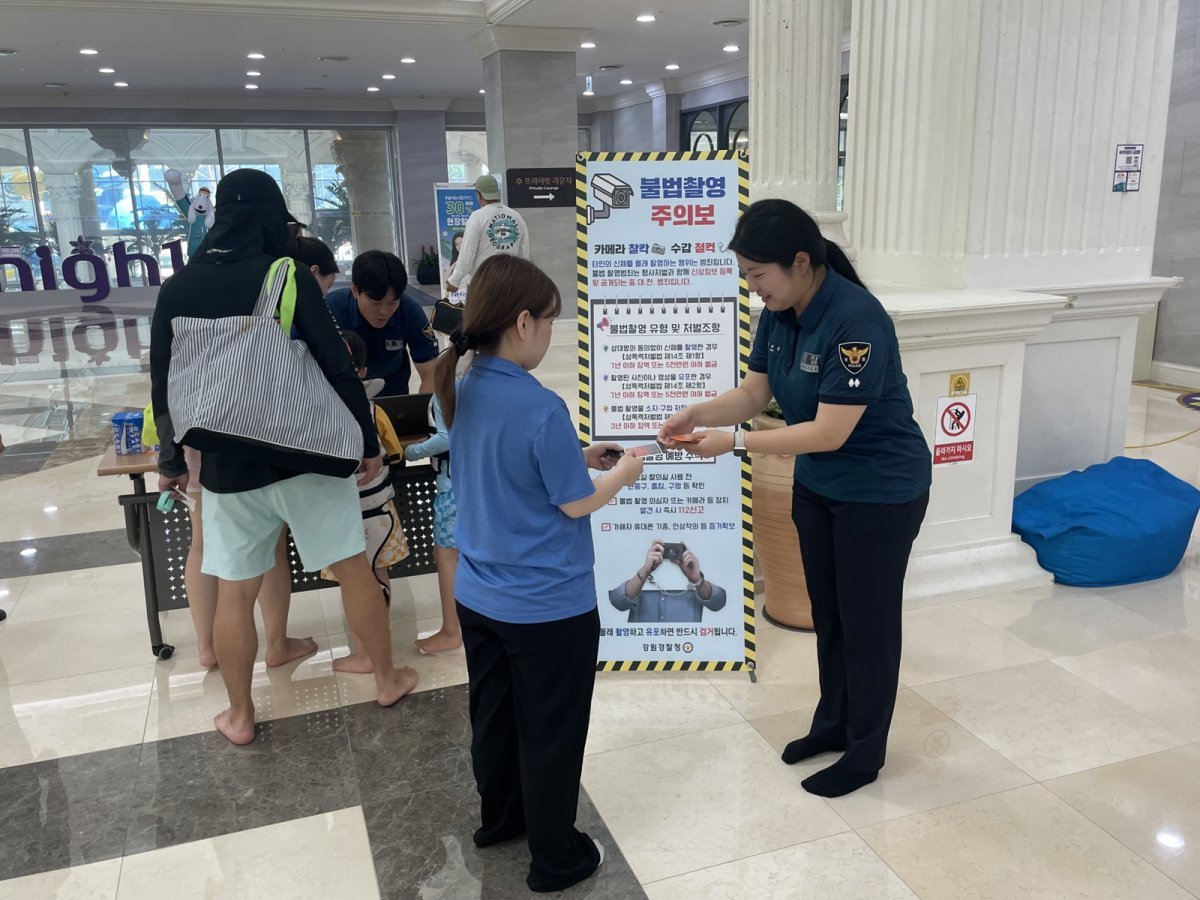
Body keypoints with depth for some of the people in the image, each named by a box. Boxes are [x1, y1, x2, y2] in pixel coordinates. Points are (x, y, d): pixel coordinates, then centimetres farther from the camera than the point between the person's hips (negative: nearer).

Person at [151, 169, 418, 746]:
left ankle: (240, 717, 23)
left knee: (234, 592, 12)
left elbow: (164, 388, 7)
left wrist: (172, 462, 18)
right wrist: (368, 442, -2)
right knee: (354, 569, 12)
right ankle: (386, 679, 25)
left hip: (227, 465, 3)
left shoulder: (176, 291, 2)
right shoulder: (287, 278, -10)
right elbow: (337, 369, -12)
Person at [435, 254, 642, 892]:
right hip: (548, 606, -7)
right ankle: (555, 858, 27)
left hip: (479, 595, 8)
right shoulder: (541, 408, -26)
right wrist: (622, 473, 1)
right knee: (550, 733, 10)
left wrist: (577, 457, 10)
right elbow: (576, 504, -16)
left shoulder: (463, 391, -2)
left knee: (493, 716, 24)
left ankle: (499, 819, 44)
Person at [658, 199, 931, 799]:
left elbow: (829, 432, -31)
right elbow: (753, 393, 2)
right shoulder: (778, 315, -6)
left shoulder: (856, 321, -30)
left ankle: (865, 751, 27)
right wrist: (696, 415, -16)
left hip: (881, 492, -8)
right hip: (815, 485, 8)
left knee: (867, 621, 8)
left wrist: (734, 443, -31)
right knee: (827, 612, 20)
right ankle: (832, 722, 40)